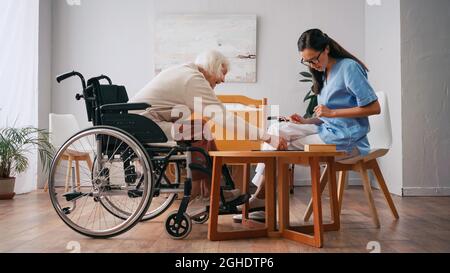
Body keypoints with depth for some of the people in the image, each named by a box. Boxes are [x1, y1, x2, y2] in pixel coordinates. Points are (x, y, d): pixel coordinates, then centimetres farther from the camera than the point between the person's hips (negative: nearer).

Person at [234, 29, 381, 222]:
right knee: (277, 130, -7)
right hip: (328, 130, 8)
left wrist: (332, 112, -17)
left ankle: (260, 199, 6)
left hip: (347, 139, -8)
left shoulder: (349, 67, -10)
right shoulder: (324, 73, 16)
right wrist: (305, 122, -2)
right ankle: (260, 197, -11)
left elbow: (374, 108, -15)